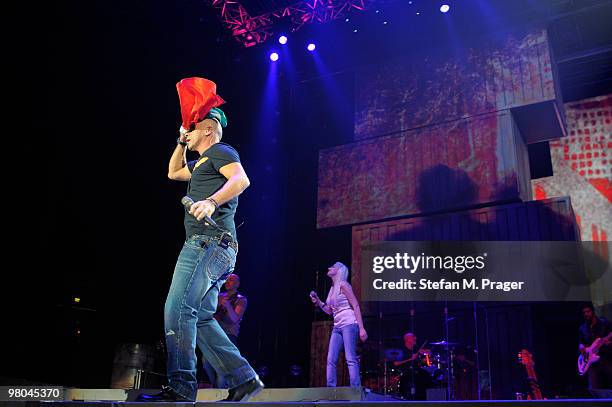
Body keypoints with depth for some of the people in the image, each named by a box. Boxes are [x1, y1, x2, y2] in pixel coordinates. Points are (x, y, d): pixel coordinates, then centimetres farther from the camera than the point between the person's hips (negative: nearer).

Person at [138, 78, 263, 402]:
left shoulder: (220, 151, 1)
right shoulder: (201, 163, 30)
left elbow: (241, 179, -19)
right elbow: (173, 172, 45)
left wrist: (212, 201, -35)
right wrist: (181, 142, 34)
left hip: (209, 242, -10)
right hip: (209, 246, 10)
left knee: (178, 309, -15)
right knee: (200, 318, 6)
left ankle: (180, 387, -15)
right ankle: (243, 379, 3)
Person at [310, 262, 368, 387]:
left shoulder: (343, 285, -6)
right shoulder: (333, 288, 18)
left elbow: (356, 306, -11)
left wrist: (361, 328, -18)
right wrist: (317, 302, 9)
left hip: (349, 325, -8)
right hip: (337, 327, 8)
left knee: (350, 359, -13)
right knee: (331, 360, 1)